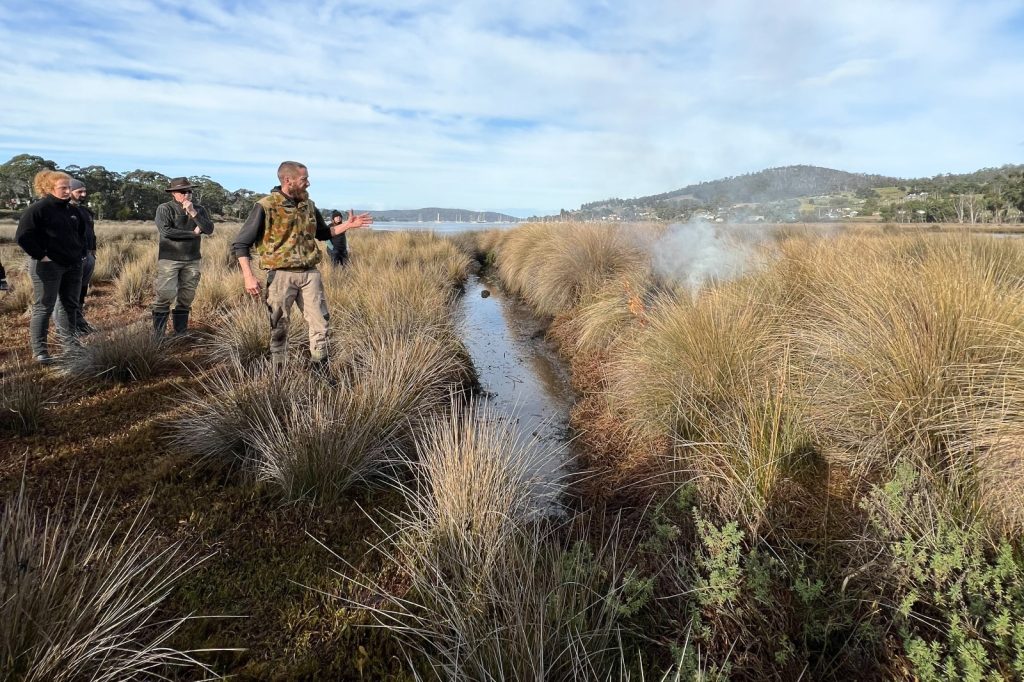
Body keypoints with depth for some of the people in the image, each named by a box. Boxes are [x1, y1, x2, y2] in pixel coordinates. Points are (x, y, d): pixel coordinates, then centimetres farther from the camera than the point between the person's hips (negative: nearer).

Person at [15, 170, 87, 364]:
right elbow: (22, 236, -14)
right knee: (43, 308, -1)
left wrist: (81, 251, 16)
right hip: (48, 266, -7)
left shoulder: (72, 210, 12)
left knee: (71, 306, 12)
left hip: (73, 266, 7)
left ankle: (70, 344, 24)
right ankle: (39, 350, 5)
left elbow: (81, 232, 28)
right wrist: (40, 255, -15)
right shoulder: (38, 209, -10)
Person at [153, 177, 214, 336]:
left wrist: (193, 213, -13)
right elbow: (166, 231, -17)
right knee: (165, 297, -8)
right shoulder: (164, 209, -3)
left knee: (185, 299, 7)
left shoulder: (199, 209, 10)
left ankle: (180, 334, 15)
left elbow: (209, 229, -3)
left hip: (192, 260, 4)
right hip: (169, 259, -4)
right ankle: (157, 336, -2)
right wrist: (193, 233, -10)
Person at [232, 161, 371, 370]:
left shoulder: (308, 205, 8)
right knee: (279, 329, 6)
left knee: (320, 324, 6)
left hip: (309, 273, 5)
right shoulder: (265, 207, -10)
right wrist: (248, 277, -17)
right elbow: (240, 245, -7)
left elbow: (323, 233, 24)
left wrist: (348, 225, 11)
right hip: (281, 275, -5)